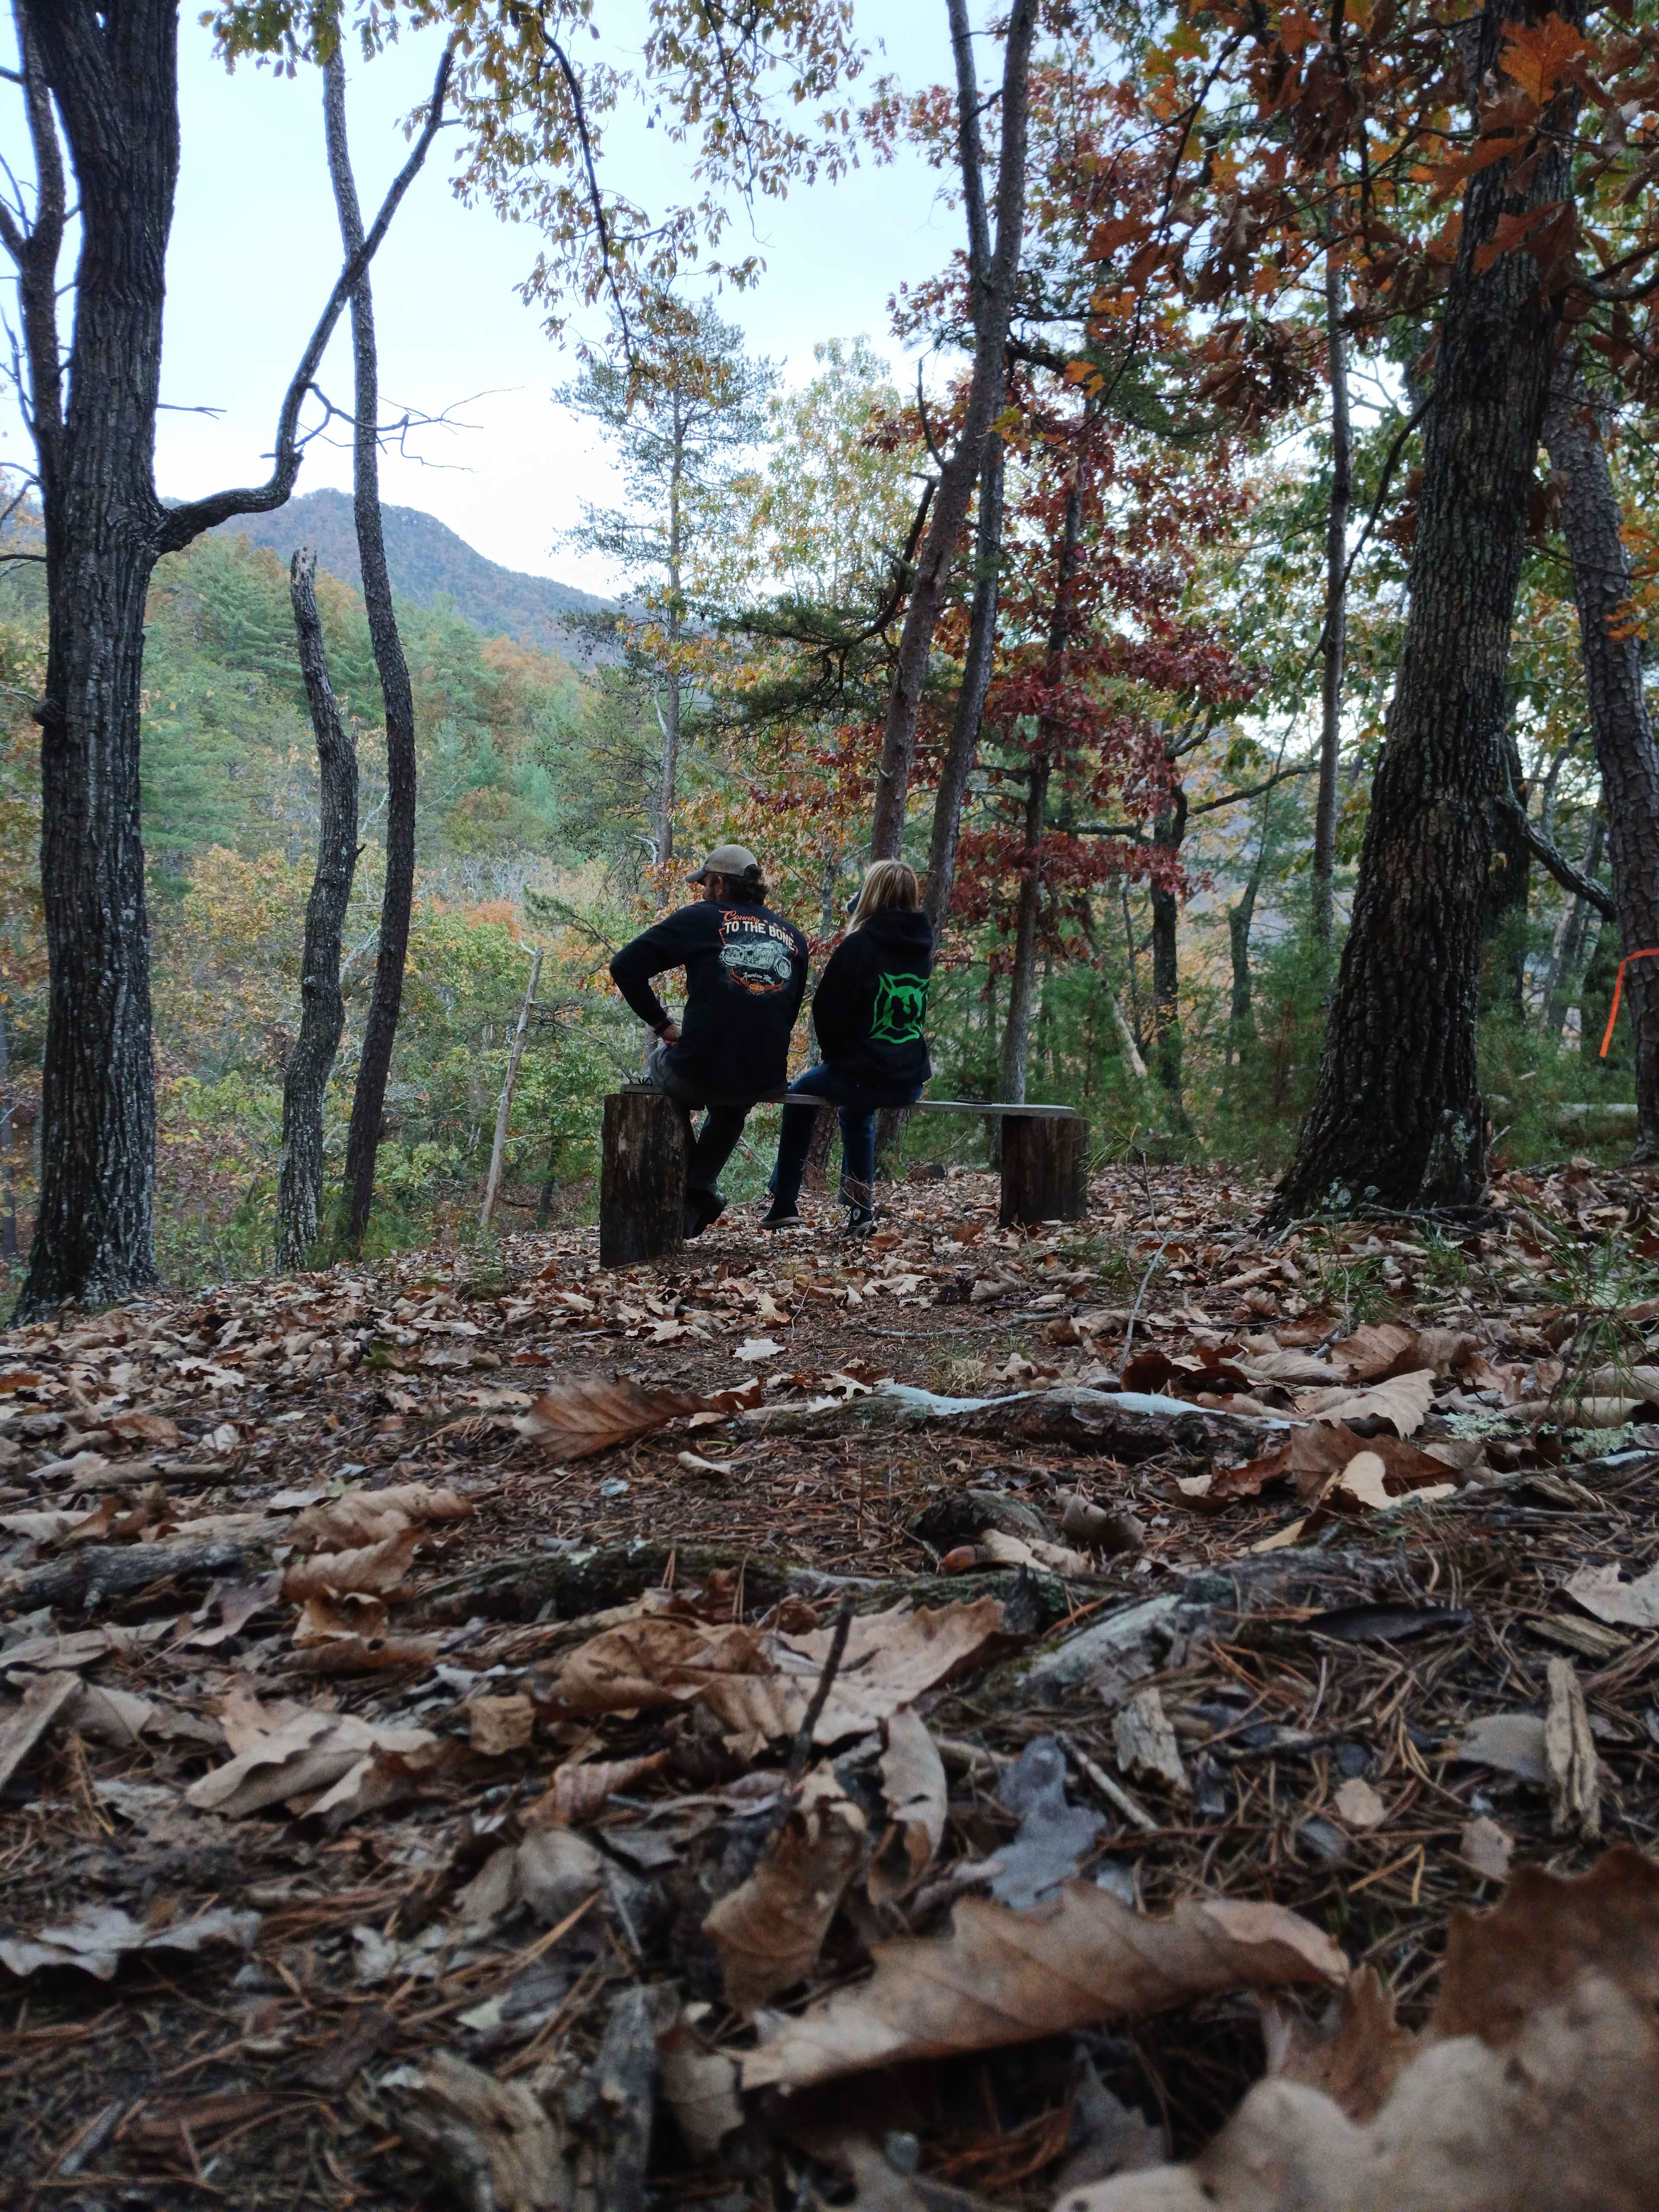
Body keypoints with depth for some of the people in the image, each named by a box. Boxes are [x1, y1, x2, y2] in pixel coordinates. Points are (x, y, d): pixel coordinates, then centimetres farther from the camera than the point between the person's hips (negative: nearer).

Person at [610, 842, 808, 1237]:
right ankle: (699, 1190, 22)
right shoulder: (793, 937, 12)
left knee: (659, 1062, 33)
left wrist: (662, 1025, 4)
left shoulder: (700, 919, 0)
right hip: (766, 1082, 4)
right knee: (732, 1108, 40)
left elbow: (625, 967, -3)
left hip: (698, 1074, -4)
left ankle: (684, 1184, 26)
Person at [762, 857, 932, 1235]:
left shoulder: (859, 944, -13)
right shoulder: (922, 943, 5)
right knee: (857, 1110, 36)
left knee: (800, 1094, 24)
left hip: (863, 1073, -5)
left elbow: (827, 1010, -8)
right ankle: (861, 1206, 30)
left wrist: (834, 1055, 7)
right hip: (910, 1080, 5)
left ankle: (784, 1203, 26)